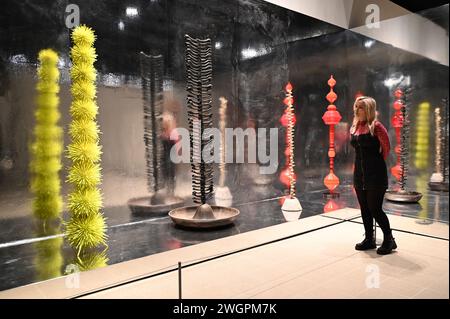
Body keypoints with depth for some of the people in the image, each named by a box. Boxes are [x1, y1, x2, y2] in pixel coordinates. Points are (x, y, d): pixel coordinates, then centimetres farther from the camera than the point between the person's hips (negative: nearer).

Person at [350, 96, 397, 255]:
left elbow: (386, 147, -10)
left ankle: (389, 240, 16)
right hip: (359, 174, 7)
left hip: (375, 174, -7)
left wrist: (378, 161, 2)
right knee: (364, 209, 13)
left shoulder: (376, 126, -12)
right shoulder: (354, 127, 8)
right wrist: (364, 161, 14)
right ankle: (369, 239, 26)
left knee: (375, 209, -3)